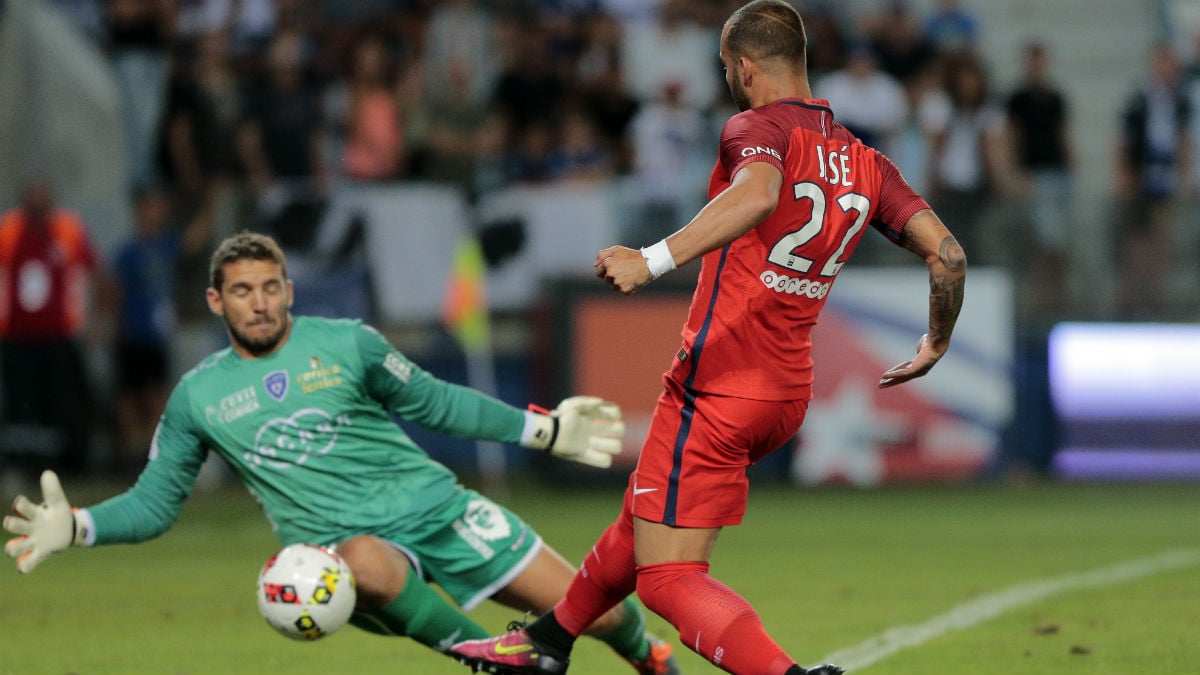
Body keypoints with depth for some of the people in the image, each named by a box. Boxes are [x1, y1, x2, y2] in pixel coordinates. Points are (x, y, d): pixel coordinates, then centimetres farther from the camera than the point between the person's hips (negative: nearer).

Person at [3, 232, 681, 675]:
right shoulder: (197, 398, 5)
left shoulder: (345, 344, 2)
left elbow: (435, 402, 14)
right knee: (367, 563, -42)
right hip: (350, 547, -1)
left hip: (436, 509, 1)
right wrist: (75, 528, -7)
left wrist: (544, 429, 11)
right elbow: (153, 504, 11)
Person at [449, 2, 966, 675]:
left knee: (669, 577, -8)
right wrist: (937, 344, 22)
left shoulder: (759, 129, -12)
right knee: (645, 512, 28)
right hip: (788, 393, 9)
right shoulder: (866, 163, 8)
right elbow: (948, 252, 4)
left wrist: (656, 259, -44)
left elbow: (759, 194, -36)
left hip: (719, 386, -9)